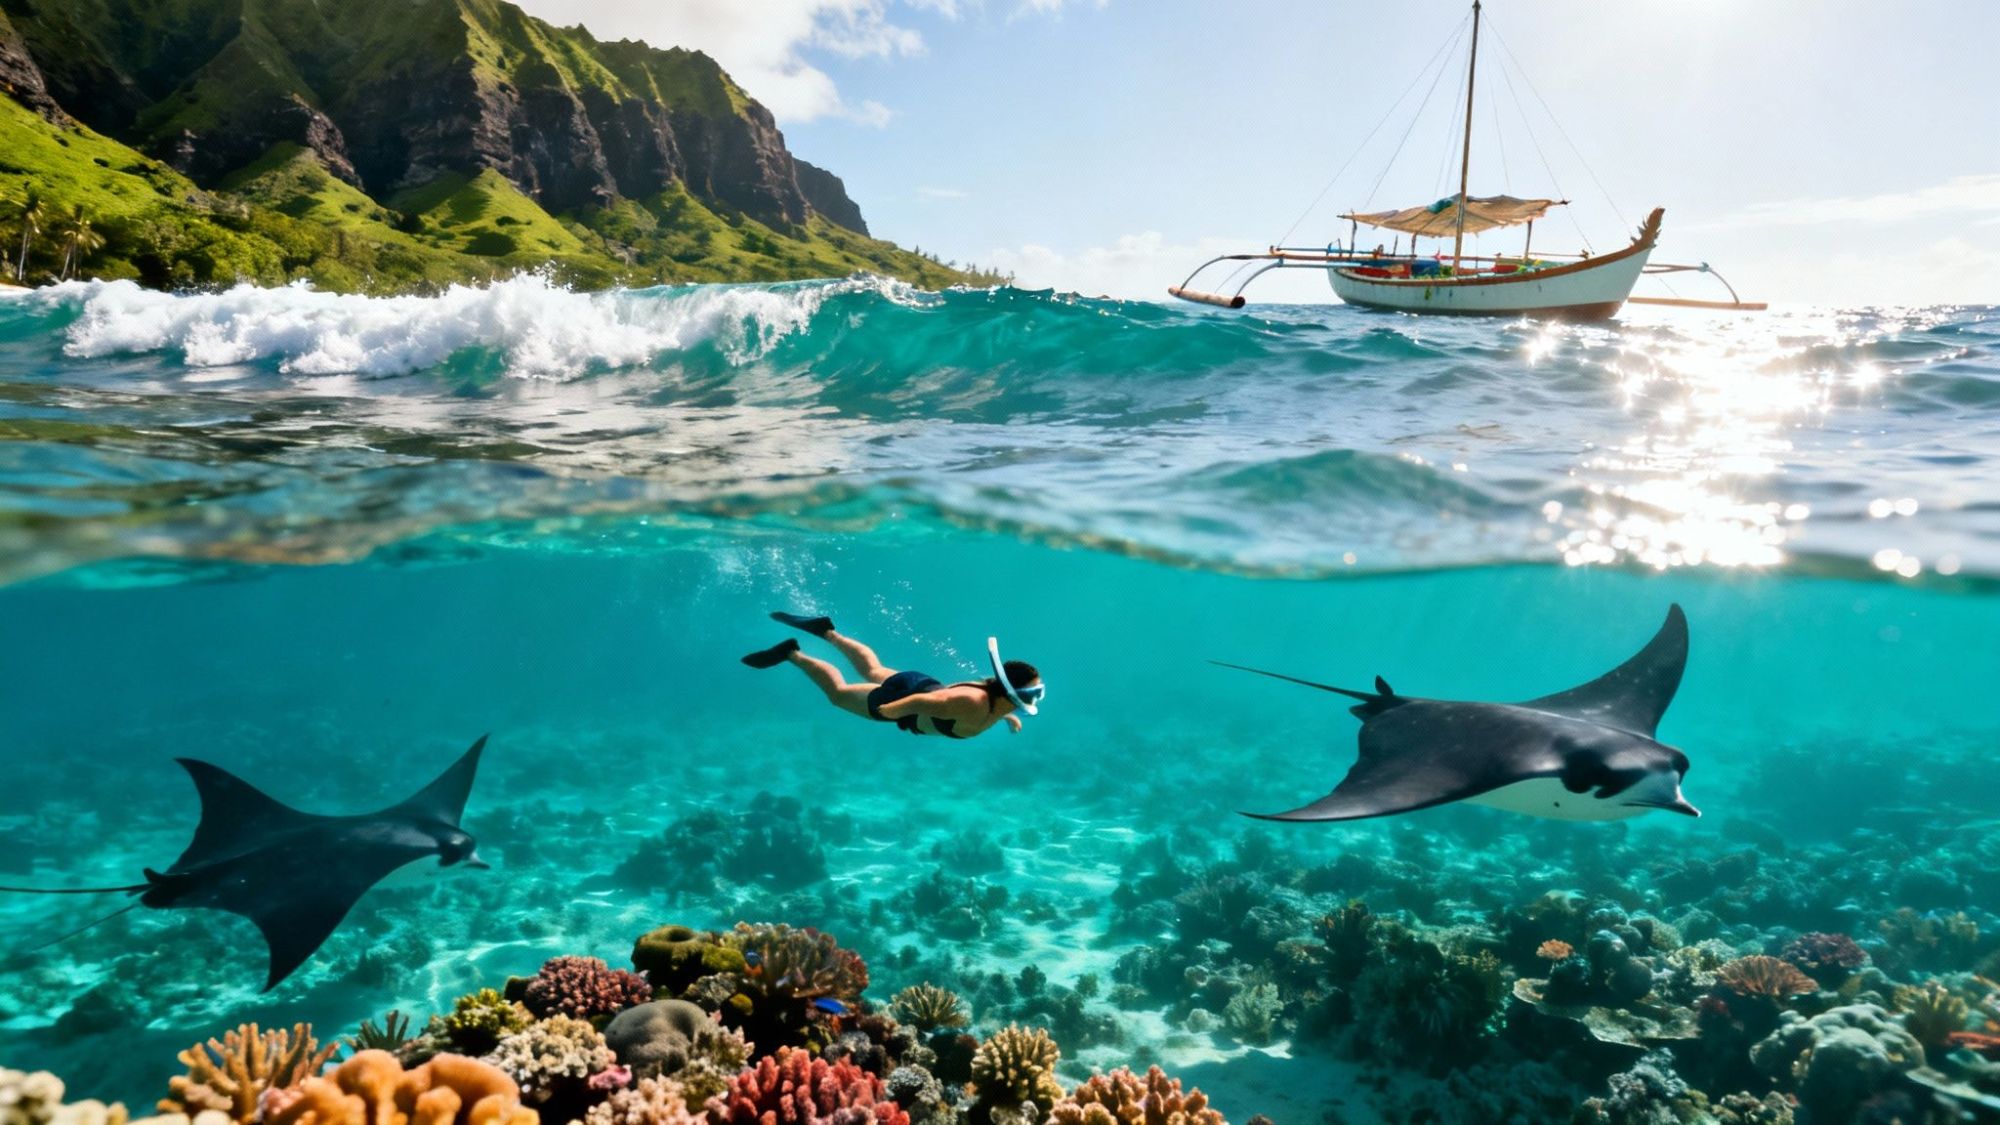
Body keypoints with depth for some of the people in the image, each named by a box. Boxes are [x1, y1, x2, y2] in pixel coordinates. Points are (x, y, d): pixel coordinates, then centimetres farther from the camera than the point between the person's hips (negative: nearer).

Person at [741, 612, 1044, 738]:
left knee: (872, 671, 34)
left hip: (927, 685, 7)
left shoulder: (998, 694, -19)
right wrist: (888, 712, -24)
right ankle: (792, 654, 31)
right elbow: (920, 702, -36)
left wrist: (1008, 717, -2)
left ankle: (828, 632, 49)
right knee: (838, 692, 17)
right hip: (905, 695, -7)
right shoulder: (972, 704, -43)